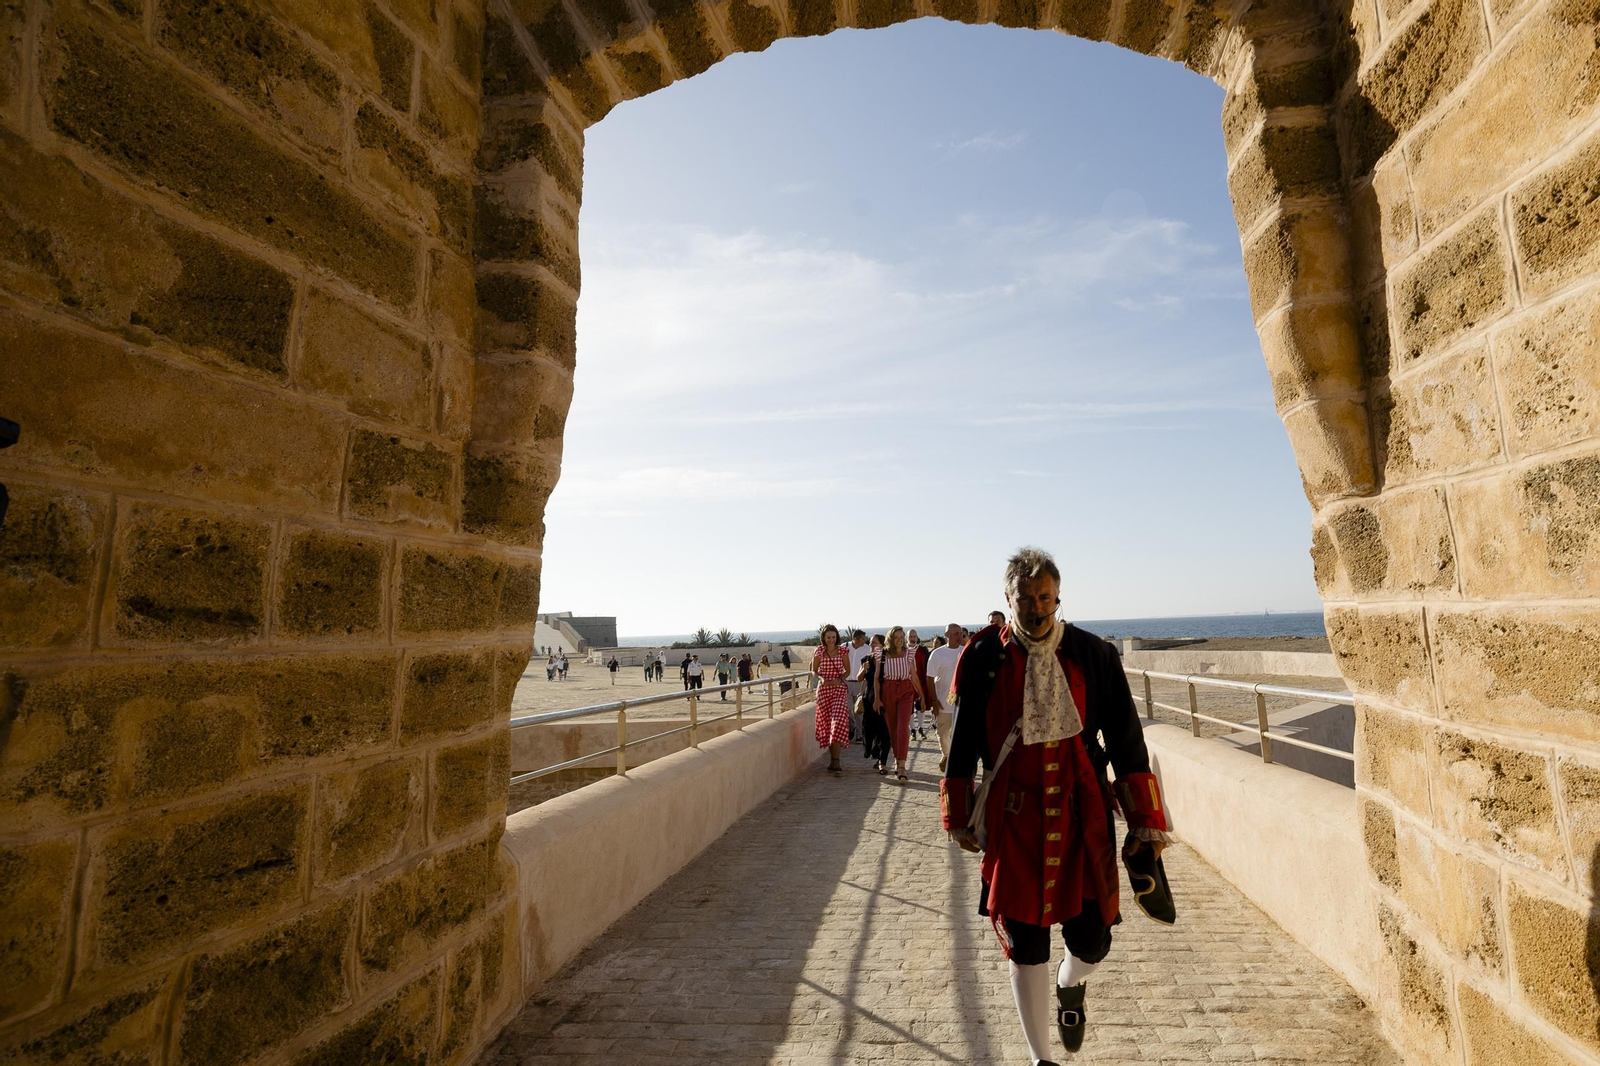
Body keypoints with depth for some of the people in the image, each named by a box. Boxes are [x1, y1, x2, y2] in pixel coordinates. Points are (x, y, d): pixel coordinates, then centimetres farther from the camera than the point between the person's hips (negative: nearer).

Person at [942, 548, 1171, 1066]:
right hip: (1014, 822, 0)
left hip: (1083, 815, 1)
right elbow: (964, 742, 4)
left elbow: (1126, 741, 2)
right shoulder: (984, 658, -5)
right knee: (1025, 945, 7)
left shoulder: (1094, 654, -3)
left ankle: (1071, 985, 45)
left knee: (1092, 939, 7)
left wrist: (1144, 822, 2)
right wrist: (960, 816, 8)